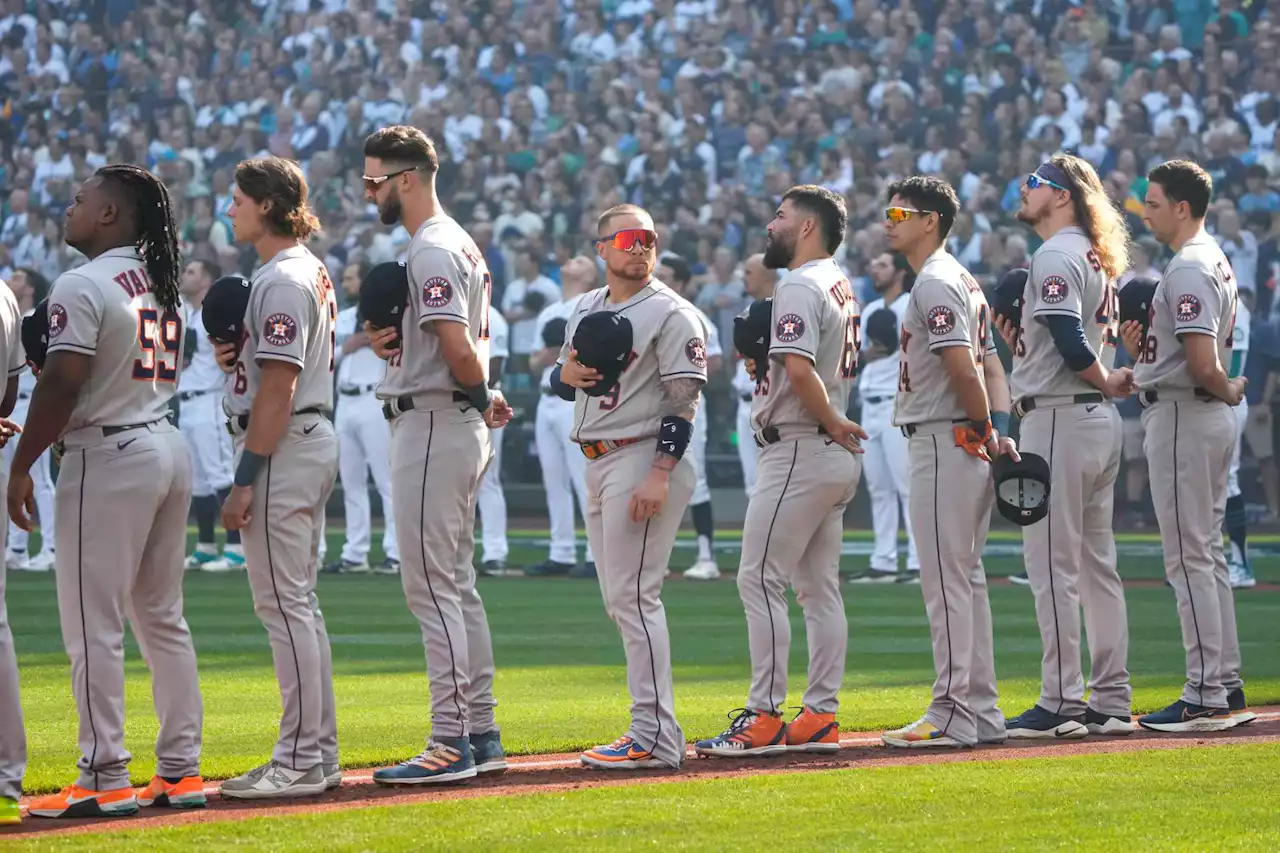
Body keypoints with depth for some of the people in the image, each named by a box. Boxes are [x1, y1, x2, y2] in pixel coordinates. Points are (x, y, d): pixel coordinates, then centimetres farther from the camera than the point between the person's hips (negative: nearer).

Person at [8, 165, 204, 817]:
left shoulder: (82, 287, -13)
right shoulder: (163, 287, 13)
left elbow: (61, 385, -18)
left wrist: (21, 468, -12)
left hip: (109, 457, -9)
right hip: (170, 448, 9)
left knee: (93, 623, -4)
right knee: (162, 617, 13)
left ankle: (105, 779, -5)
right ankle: (181, 770, 14)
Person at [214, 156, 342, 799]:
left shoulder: (282, 281, -16)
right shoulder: (309, 272, 16)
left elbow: (278, 388, -21)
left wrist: (245, 479, -21)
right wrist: (234, 357, 4)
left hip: (282, 452, -11)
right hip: (313, 440, 11)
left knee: (283, 602, -9)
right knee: (297, 603, 13)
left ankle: (299, 762, -8)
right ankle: (319, 752, 16)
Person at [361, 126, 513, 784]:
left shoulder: (431, 251, -15)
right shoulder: (459, 244, 18)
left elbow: (459, 348, -25)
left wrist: (483, 396, -6)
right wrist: (393, 344, 3)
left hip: (432, 426, -11)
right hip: (456, 426, 11)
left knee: (430, 584, -9)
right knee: (456, 584, 13)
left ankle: (450, 744, -10)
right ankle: (481, 734, 16)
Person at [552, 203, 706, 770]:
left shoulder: (671, 313, -8)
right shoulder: (585, 308, 16)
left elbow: (684, 399, -14)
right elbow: (559, 382, 24)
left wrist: (660, 474, -23)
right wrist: (566, 373, -1)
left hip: (643, 457, -9)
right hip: (597, 463, 9)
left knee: (633, 596, -13)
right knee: (619, 600, 10)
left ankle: (655, 737, -13)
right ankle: (653, 729, 15)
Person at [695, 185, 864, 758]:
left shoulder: (799, 287, -14)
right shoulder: (841, 287, 16)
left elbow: (800, 370, -27)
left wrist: (832, 422, -14)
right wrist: (762, 364, 7)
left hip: (798, 449, -10)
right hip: (836, 457, 10)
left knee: (759, 580, -8)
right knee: (819, 587, 10)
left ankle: (763, 718, -11)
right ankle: (821, 716, 11)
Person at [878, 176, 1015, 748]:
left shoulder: (935, 283, -13)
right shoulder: (963, 281, 19)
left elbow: (962, 366, -22)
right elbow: (989, 364, 16)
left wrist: (984, 430, -10)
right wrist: (998, 429, 4)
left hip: (943, 443, -10)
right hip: (967, 447, 10)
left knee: (946, 580, -8)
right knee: (966, 579, 13)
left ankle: (953, 716, -8)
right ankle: (980, 712, 16)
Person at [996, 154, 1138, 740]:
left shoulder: (1056, 257, -12)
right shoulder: (1095, 259, 17)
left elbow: (1072, 345, -22)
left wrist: (1106, 382, -7)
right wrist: (1020, 342, 9)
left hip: (1058, 419, -10)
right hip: (1100, 423, 10)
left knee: (1052, 565, -6)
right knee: (1096, 564, 11)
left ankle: (1060, 703, -6)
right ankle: (1110, 701, 13)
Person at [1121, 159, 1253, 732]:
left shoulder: (1188, 268, -18)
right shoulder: (1215, 261, 16)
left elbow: (1202, 364, -27)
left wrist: (1228, 390, -7)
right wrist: (1142, 352, 6)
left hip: (1182, 416, -10)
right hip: (1212, 419, 10)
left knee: (1189, 559, -8)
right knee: (1207, 555, 14)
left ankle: (1205, 696, -7)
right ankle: (1227, 687, 16)